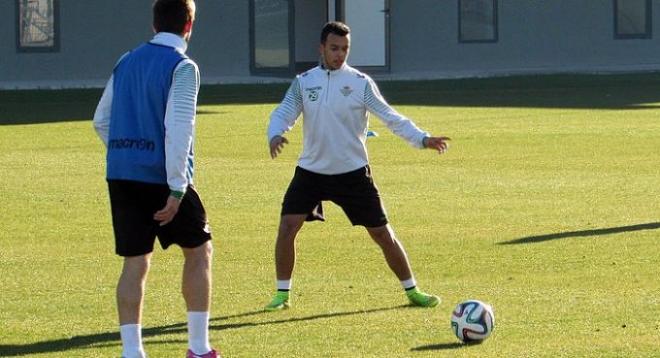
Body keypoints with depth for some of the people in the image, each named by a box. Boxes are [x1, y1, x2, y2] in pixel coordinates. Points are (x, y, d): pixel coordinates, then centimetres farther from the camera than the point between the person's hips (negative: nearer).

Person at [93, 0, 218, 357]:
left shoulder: (126, 62, 13)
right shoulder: (181, 67, -9)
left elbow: (101, 120, 17)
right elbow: (177, 129, -16)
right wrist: (176, 190, -17)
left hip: (121, 176, 6)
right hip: (161, 177, -6)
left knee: (135, 262, 6)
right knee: (198, 251, 10)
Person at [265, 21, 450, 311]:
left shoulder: (361, 83, -5)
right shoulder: (303, 82, 1)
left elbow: (390, 117, -8)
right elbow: (283, 114, -4)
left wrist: (422, 139, -21)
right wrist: (275, 135, -27)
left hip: (353, 173, -1)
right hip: (311, 170, 1)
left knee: (383, 233, 2)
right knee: (287, 227, -12)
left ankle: (412, 290, 17)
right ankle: (282, 294, 3)